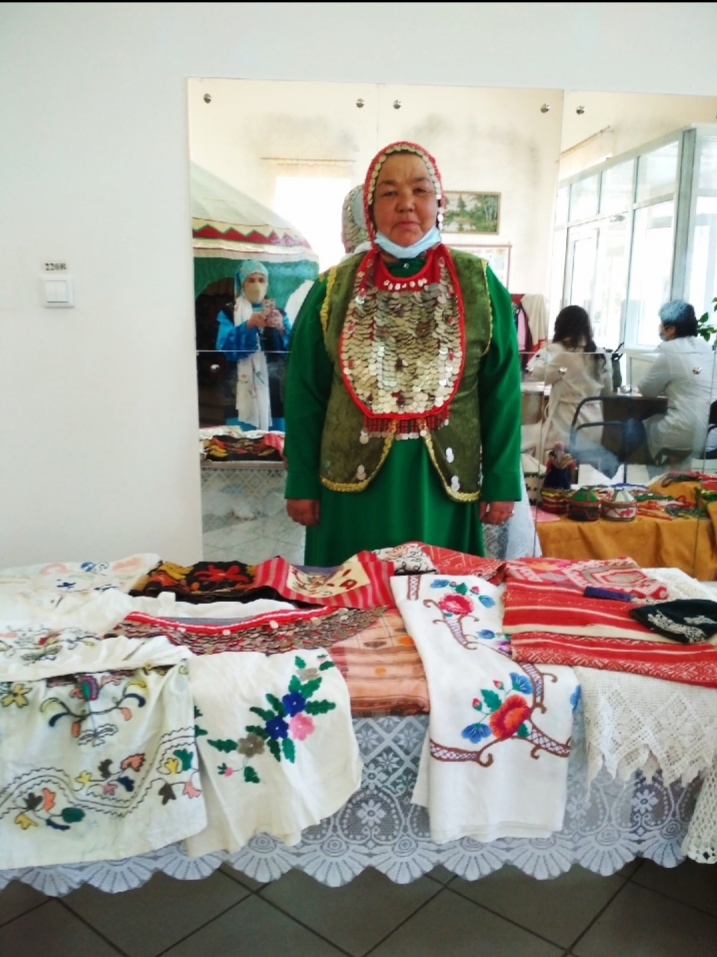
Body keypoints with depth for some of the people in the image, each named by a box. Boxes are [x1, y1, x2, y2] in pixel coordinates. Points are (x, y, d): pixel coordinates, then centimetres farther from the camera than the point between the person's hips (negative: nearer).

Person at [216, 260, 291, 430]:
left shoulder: (278, 313, 15)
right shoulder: (229, 312, 5)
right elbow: (224, 348, -10)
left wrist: (281, 329, -14)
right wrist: (248, 326, -21)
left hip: (275, 390, 3)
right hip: (246, 390, -3)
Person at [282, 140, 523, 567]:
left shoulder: (478, 284, -1)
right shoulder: (334, 288, 0)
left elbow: (501, 390, 0)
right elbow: (306, 392, 2)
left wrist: (502, 481, -2)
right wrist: (301, 482, 1)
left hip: (445, 480, 0)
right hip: (354, 482, 1)